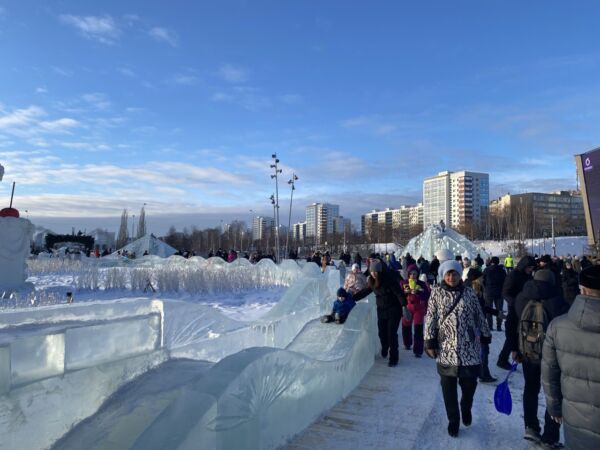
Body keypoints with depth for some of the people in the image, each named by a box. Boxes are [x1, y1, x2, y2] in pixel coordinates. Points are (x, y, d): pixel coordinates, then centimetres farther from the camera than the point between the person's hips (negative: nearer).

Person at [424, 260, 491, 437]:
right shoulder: (436, 293, -3)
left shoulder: (469, 293, 2)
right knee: (448, 388, 8)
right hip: (446, 349, -1)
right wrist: (429, 342, -7)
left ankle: (466, 409, 42)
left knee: (469, 384, 11)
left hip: (469, 349, 1)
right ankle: (453, 420, 28)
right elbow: (430, 318, -4)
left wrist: (485, 335, 14)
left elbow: (479, 316, 10)